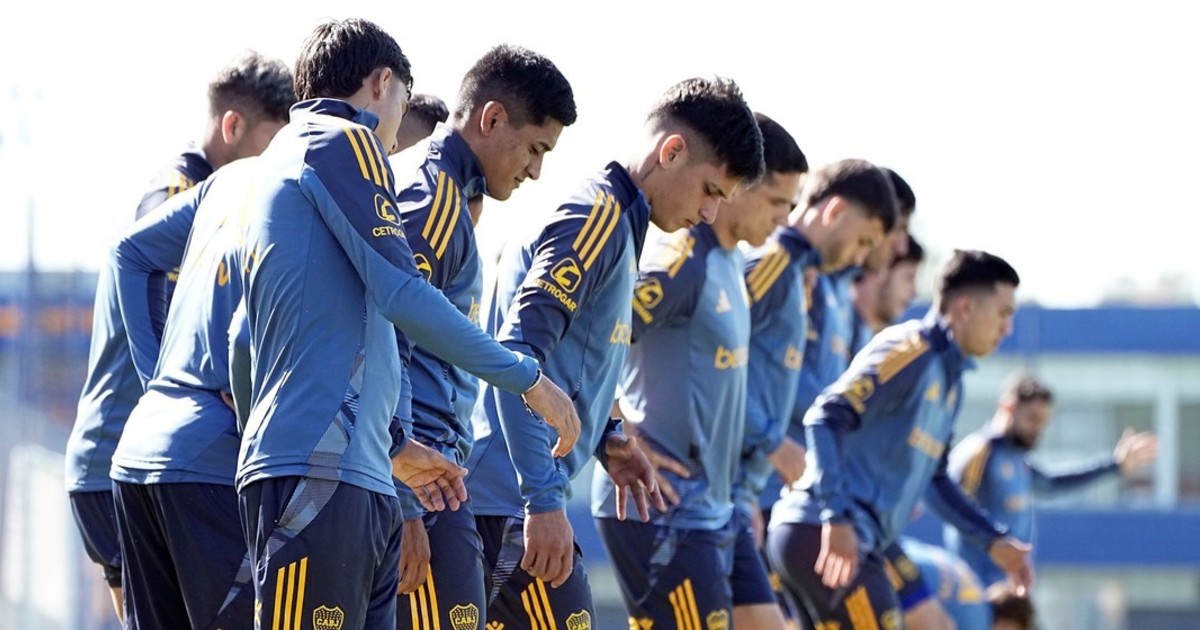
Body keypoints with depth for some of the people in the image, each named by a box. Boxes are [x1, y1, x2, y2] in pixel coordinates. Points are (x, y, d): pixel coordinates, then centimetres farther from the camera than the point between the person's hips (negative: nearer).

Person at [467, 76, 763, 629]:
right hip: (513, 503, -10)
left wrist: (605, 439, 10)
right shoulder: (595, 219, -11)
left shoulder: (611, 222, 19)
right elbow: (518, 355, -21)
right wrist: (544, 499, -24)